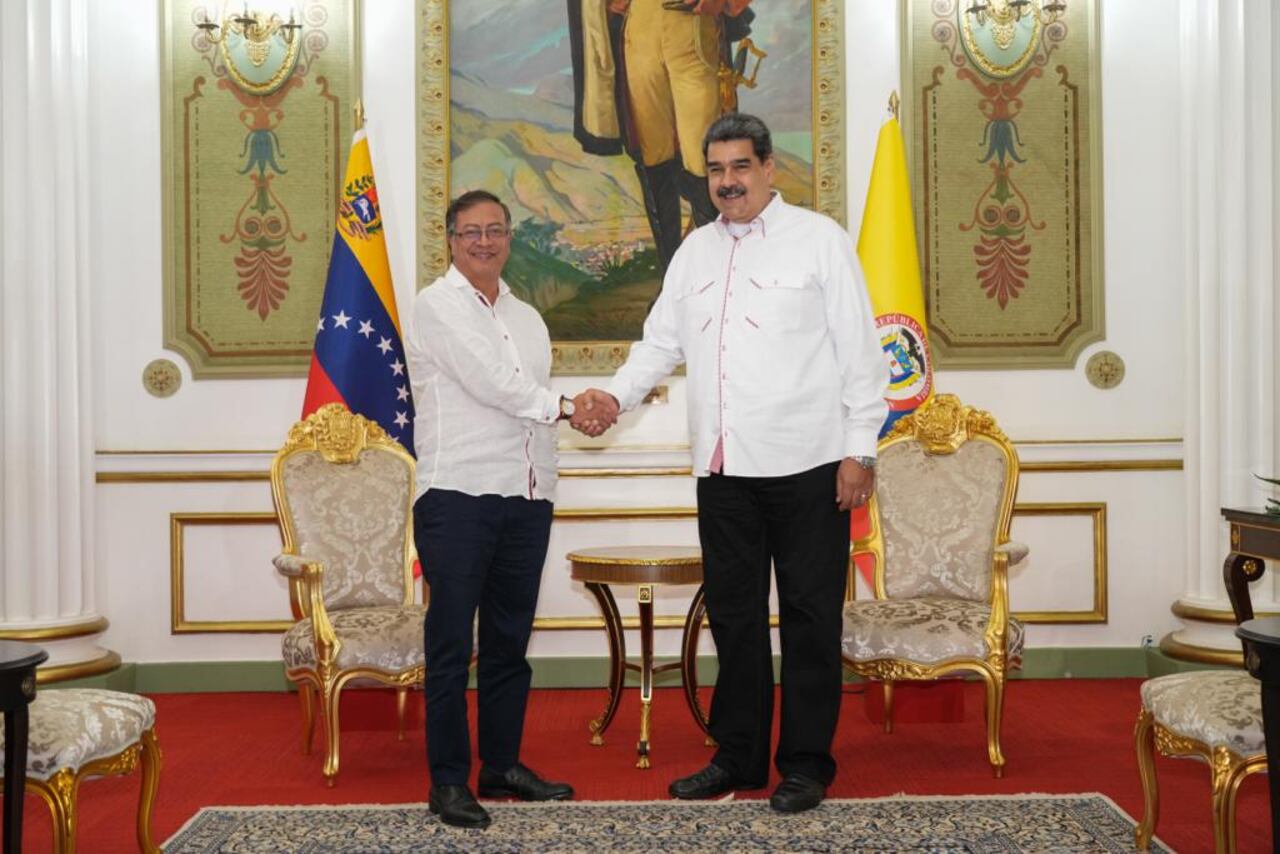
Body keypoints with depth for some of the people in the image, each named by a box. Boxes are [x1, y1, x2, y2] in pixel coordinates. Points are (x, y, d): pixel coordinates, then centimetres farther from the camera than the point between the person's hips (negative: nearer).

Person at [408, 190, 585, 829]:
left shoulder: (527, 318, 20)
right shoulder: (438, 304, -2)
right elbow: (492, 384, -11)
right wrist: (564, 407, -1)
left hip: (527, 497, 6)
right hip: (458, 495, -6)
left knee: (509, 639, 11)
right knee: (452, 644, -2)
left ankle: (501, 765, 22)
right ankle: (448, 781, 6)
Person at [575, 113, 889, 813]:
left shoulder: (818, 238, 1)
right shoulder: (695, 250, 15)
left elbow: (859, 350, -2)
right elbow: (661, 342, 15)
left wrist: (860, 449, -8)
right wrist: (616, 394, -4)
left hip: (805, 465, -5)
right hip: (723, 467, 5)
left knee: (809, 617, 3)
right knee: (733, 613, 12)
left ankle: (806, 763, 14)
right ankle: (738, 755, 24)